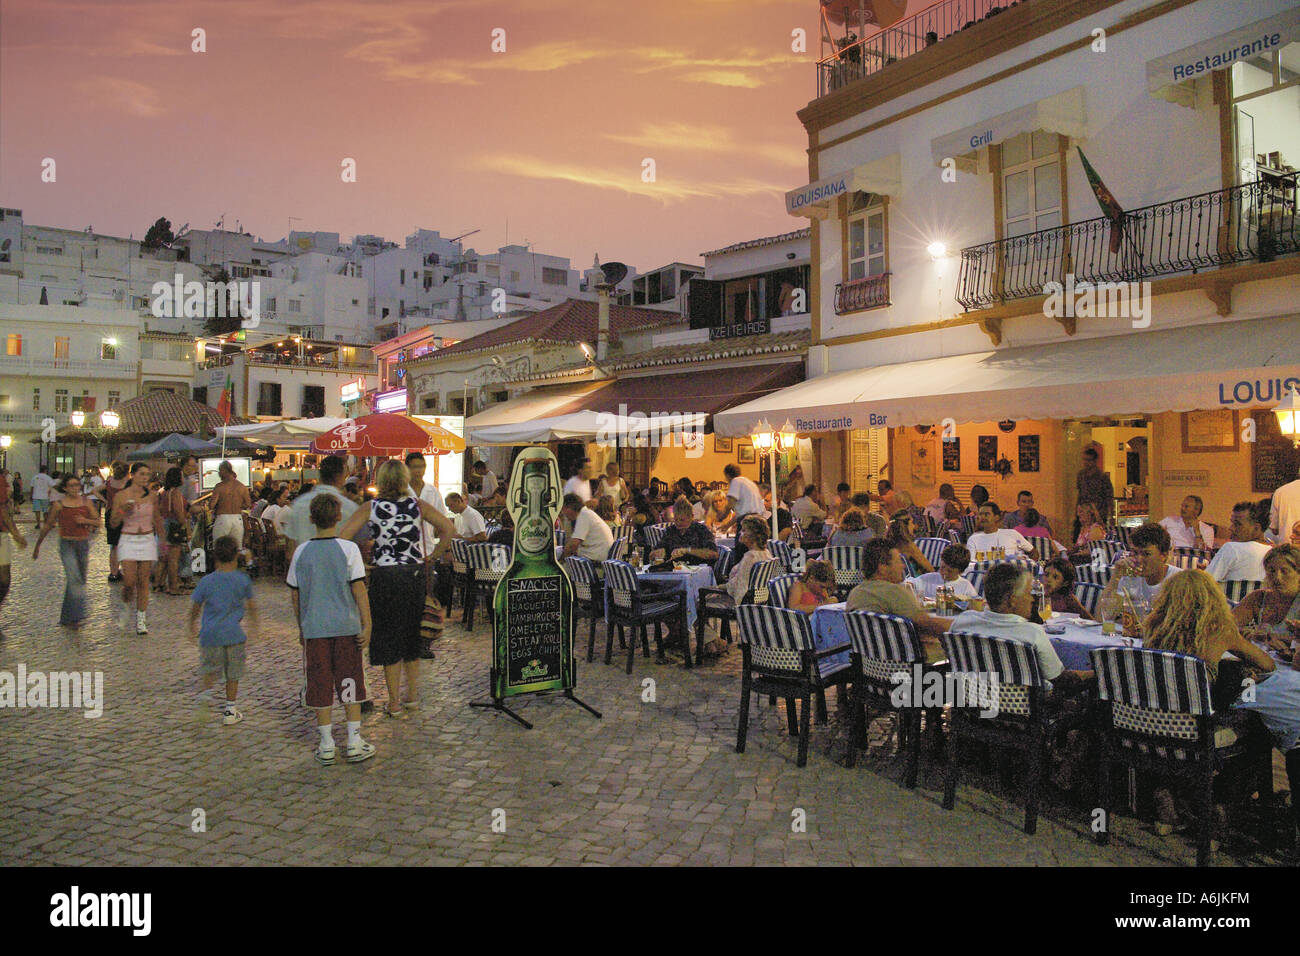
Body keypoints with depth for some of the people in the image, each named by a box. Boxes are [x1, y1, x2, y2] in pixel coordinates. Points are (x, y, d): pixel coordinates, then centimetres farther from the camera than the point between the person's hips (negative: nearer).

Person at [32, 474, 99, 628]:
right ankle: (78, 616, -21)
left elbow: (98, 522, 7)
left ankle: (67, 618, 27)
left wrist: (86, 520, -13)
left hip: (83, 543, 4)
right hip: (67, 544, -3)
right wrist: (37, 545, 16)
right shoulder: (59, 504, 0)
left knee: (80, 580, 11)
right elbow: (48, 526, 10)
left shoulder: (86, 501, 6)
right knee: (74, 578, -17)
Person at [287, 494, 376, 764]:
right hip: (347, 627, -1)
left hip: (314, 629, 2)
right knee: (350, 683, 8)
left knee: (320, 686, 8)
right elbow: (359, 590, -9)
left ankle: (326, 745, 15)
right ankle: (354, 743, 10)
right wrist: (367, 625, -4)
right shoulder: (348, 548, -7)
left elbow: (295, 595, 7)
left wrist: (301, 628, 18)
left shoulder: (301, 552, 1)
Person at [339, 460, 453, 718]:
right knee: (413, 634, 17)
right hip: (416, 575, 2)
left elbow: (342, 536, -11)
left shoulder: (370, 508, -3)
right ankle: (412, 696, 26)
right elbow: (448, 529, -6)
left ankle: (395, 703, 13)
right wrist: (431, 557, 1)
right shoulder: (417, 505, 0)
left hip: (385, 577, -2)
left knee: (389, 638, 8)